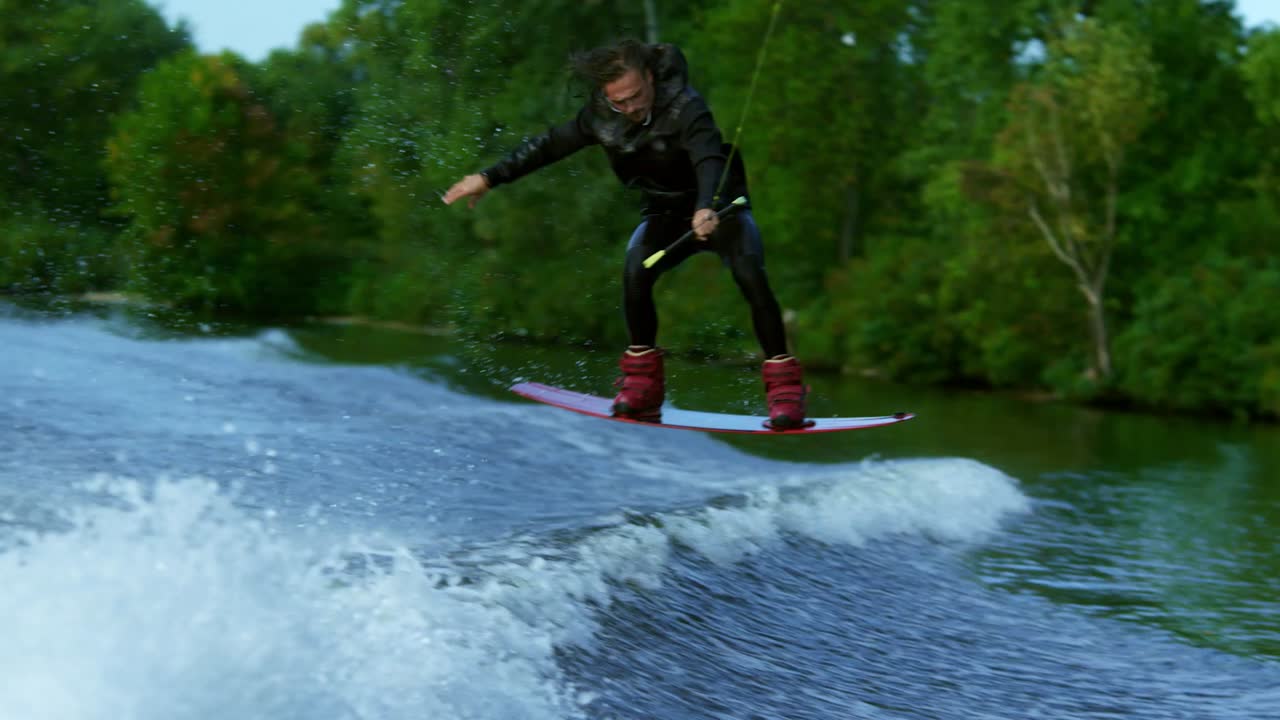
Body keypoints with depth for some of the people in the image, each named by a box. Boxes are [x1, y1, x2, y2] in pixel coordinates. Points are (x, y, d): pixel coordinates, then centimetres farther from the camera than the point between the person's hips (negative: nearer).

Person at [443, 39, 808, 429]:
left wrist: (707, 208, -65)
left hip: (720, 207, -4)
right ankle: (643, 385, -12)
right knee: (635, 270, -25)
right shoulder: (602, 117, -13)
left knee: (751, 277, -28)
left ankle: (783, 385, -17)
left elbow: (708, 158, -46)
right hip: (667, 212, 4)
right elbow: (550, 145, 1)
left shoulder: (685, 107, -29)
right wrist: (489, 177, 2)